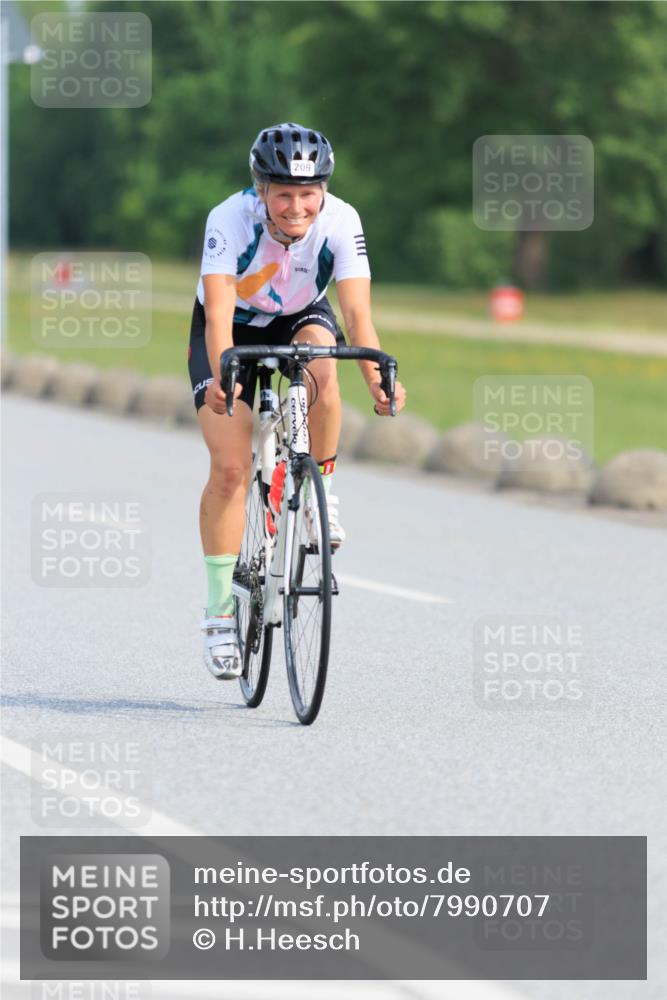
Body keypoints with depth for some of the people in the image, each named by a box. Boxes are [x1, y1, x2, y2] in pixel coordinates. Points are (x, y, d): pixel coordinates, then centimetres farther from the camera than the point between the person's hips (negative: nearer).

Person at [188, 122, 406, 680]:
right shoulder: (231, 220, -33)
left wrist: (376, 377, -52)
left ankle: (319, 489, -12)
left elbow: (357, 310, -35)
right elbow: (218, 312, -41)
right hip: (234, 329, -1)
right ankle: (221, 609, -4)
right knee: (230, 468, -14)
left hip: (300, 319, 1)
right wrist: (221, 377, -59)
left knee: (321, 366, -35)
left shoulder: (341, 222, -28)